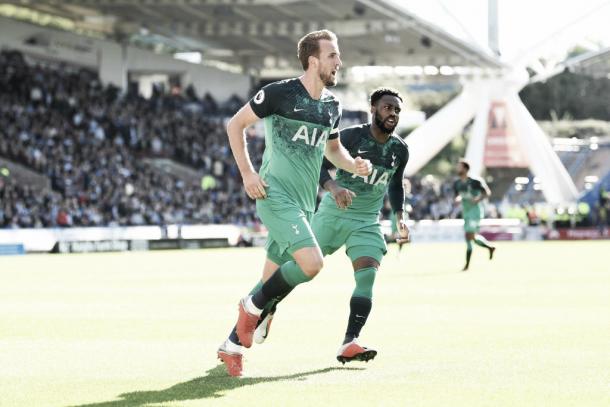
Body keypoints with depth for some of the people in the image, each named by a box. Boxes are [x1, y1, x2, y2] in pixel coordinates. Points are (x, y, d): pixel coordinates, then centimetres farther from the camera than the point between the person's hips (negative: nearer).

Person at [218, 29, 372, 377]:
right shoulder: (280, 93, -9)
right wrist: (247, 173, -8)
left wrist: (354, 165, 7)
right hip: (276, 195, -7)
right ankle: (254, 305, -4)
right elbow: (235, 124, -1)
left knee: (274, 281, 8)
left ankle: (233, 344, 21)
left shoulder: (332, 106, 11)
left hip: (305, 203, 7)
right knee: (311, 262, -24)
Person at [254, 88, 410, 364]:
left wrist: (400, 217, 7)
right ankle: (268, 311, 31)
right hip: (332, 214, -3)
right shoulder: (351, 136, -14)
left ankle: (349, 344, -22)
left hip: (367, 222, 3)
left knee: (367, 274, -18)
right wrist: (333, 187, -41)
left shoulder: (400, 150, 2)